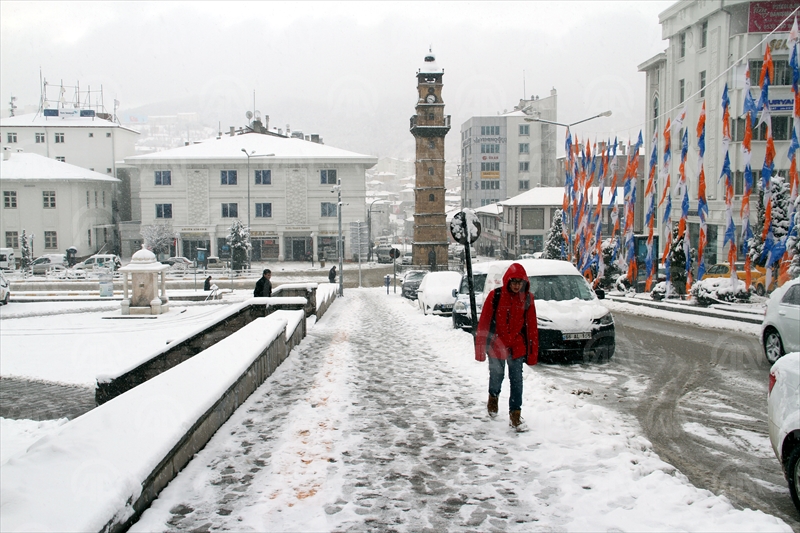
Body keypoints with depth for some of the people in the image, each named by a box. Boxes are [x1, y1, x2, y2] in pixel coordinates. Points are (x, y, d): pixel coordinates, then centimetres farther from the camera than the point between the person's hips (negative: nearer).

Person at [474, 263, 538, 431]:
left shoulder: (527, 298, -3)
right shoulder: (495, 296, -11)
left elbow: (532, 326, 1)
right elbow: (483, 323, -7)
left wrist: (533, 352, 1)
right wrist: (480, 348, -8)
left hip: (517, 347, 1)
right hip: (496, 345, -1)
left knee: (517, 381, 1)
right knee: (496, 376, 14)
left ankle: (515, 415, 10)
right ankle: (493, 398, 45)